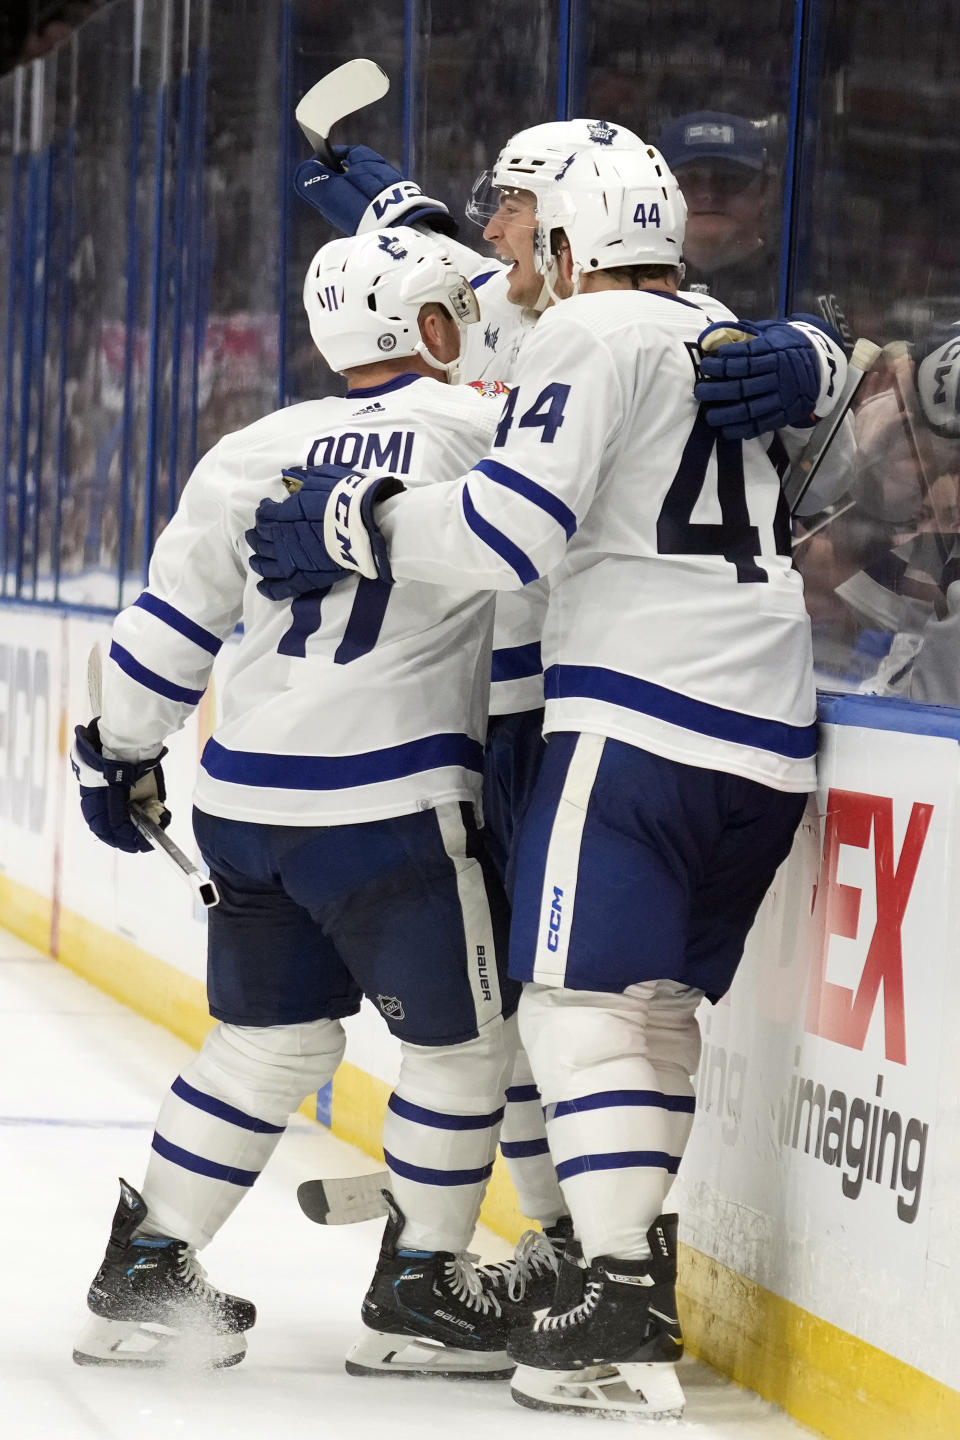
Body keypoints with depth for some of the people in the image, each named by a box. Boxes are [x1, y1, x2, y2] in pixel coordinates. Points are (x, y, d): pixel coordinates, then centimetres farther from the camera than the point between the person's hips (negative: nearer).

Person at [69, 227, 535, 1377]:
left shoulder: (258, 450, 8)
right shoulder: (482, 430, -5)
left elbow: (171, 621, 10)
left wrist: (123, 755, 21)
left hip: (244, 798, 6)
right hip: (390, 803, -6)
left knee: (267, 1039, 18)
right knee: (460, 1039, 9)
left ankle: (142, 1277, 21)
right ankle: (419, 1295, 16)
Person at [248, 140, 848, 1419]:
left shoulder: (591, 332, -5)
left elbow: (514, 525, -13)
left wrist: (353, 526, -4)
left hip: (641, 714, -8)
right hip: (769, 736, 8)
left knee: (582, 998, -10)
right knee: (659, 993, 20)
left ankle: (625, 1322, -19)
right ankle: (635, 1249, 25)